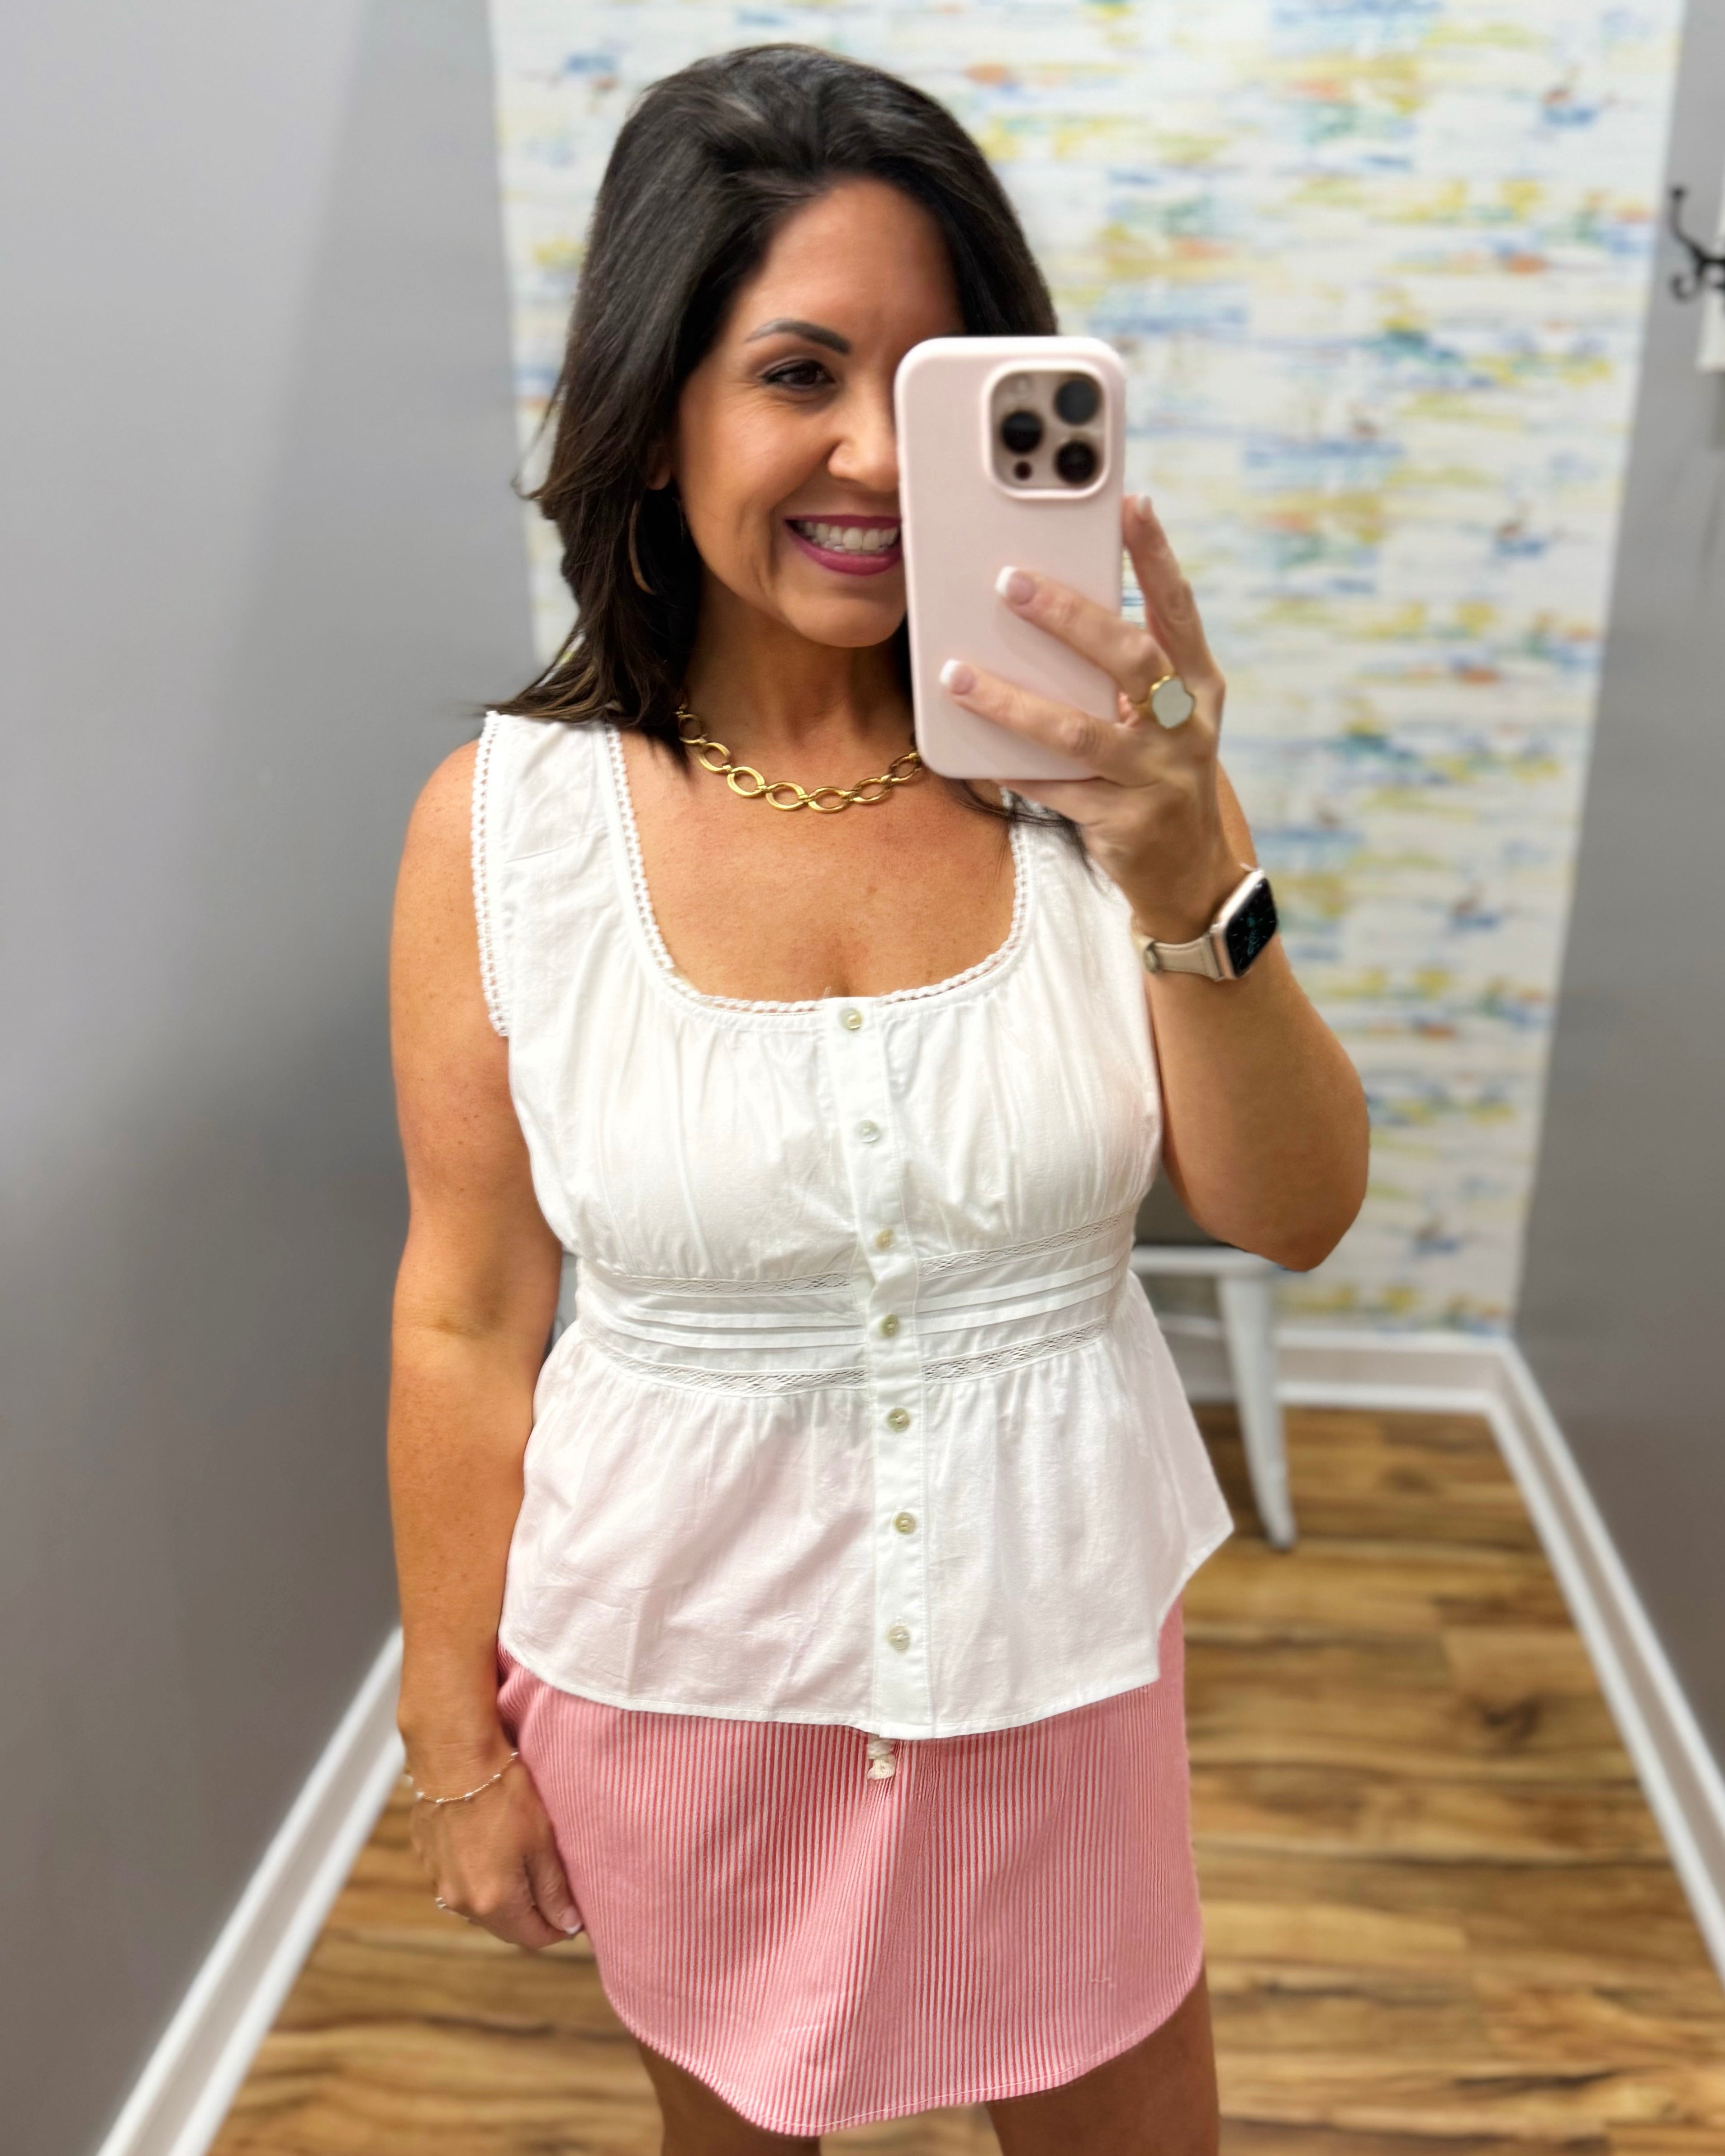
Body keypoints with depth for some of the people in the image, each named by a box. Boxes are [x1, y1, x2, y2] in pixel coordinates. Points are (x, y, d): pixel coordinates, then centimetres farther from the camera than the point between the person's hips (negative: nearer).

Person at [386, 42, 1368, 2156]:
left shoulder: (1088, 767, -12)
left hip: (1057, 1636, 1)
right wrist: (457, 1740, 1)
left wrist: (1190, 887, -32)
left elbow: (1292, 1217, -14)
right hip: (673, 1665, 0)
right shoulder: (504, 820, -15)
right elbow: (465, 1320, -8)